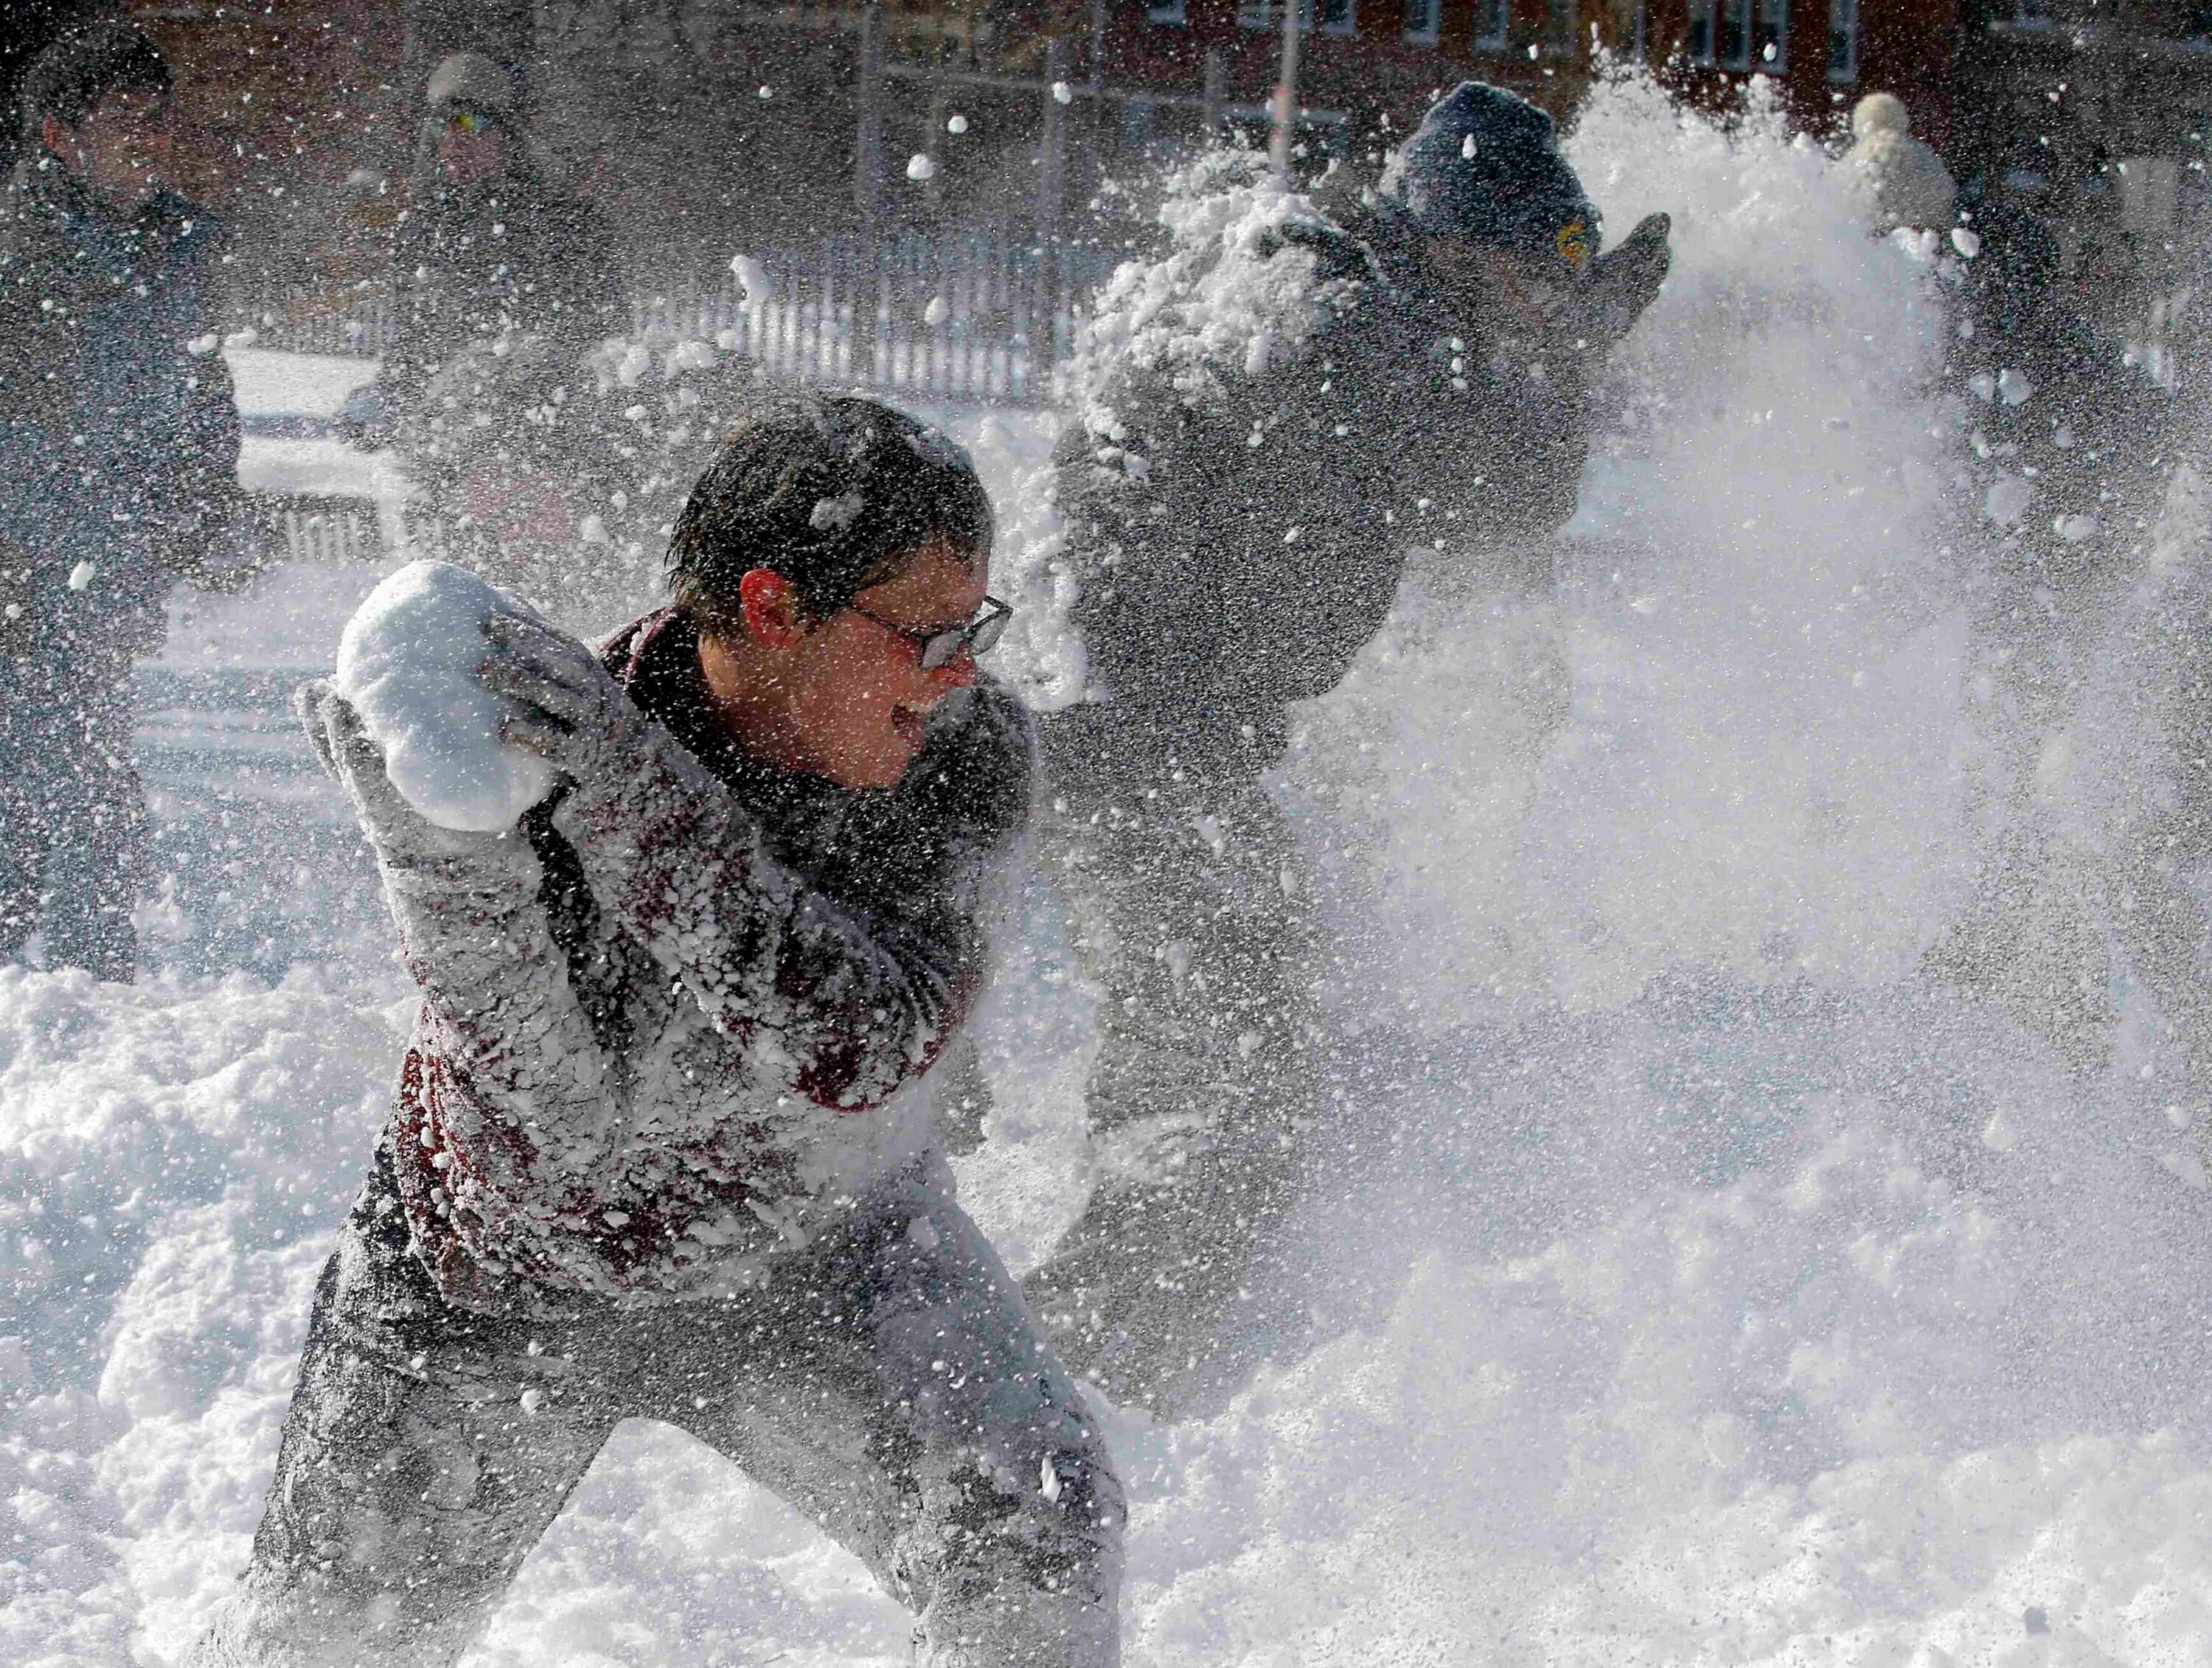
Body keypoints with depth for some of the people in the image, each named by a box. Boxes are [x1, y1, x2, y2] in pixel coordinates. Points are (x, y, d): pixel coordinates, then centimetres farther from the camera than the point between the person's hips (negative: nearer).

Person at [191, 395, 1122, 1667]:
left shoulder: (971, 752, -22)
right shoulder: (531, 757, -29)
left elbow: (855, 1051, -37)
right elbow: (579, 1109, -36)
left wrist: (641, 804, -48)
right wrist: (437, 849, -50)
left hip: (807, 1256, 1)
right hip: (508, 1277, -1)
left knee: (1037, 1527, -21)